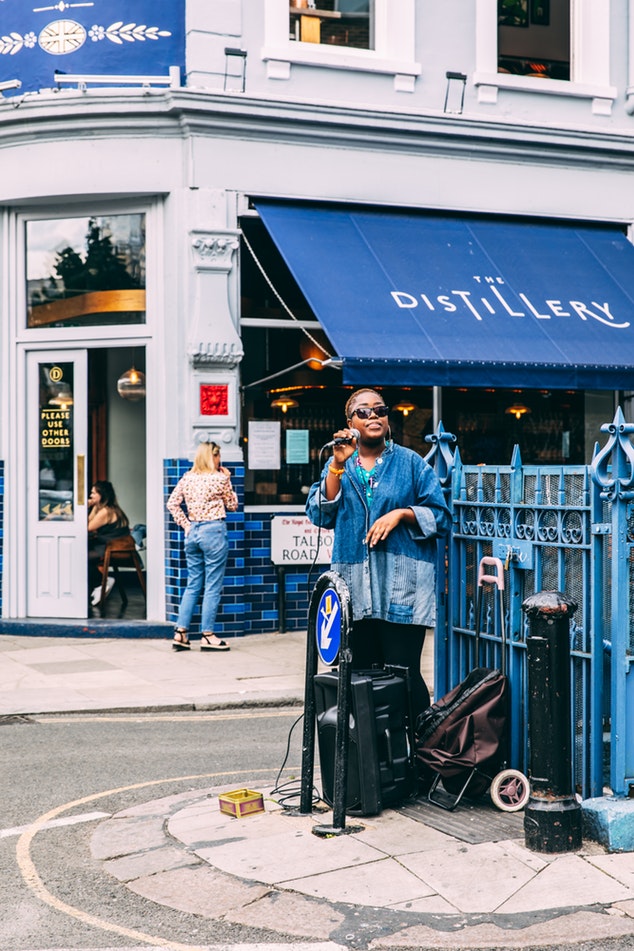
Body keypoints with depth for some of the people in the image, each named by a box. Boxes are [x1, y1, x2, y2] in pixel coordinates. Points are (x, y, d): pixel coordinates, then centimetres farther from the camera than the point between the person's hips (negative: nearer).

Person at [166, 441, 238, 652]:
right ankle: (208, 636, 3)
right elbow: (232, 505, 4)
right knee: (213, 586, 1)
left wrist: (185, 525, 8)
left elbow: (172, 503, 5)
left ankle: (180, 633, 9)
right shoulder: (220, 478, -7)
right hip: (213, 531, -6)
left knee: (192, 585, 12)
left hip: (193, 532, 6)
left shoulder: (187, 478, 7)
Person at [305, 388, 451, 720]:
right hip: (354, 586, 3)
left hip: (402, 584, -3)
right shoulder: (337, 465, 15)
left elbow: (440, 516, 4)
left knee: (404, 673, -6)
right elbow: (319, 515, 1)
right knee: (359, 674, 6)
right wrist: (337, 465, -6)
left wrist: (401, 513, -11)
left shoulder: (411, 463, 7)